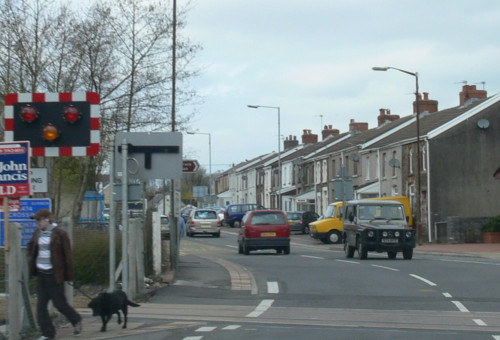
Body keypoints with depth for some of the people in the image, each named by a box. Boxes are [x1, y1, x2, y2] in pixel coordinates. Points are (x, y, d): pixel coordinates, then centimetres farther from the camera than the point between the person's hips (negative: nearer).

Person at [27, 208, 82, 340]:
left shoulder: (60, 234, -11)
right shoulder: (37, 233, 6)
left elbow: (67, 255, -8)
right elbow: (31, 247, 25)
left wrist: (69, 276, -9)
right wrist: (31, 262, 10)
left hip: (54, 274, -6)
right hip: (41, 273, 6)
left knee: (59, 302, 2)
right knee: (41, 303, 3)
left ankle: (77, 320, 28)